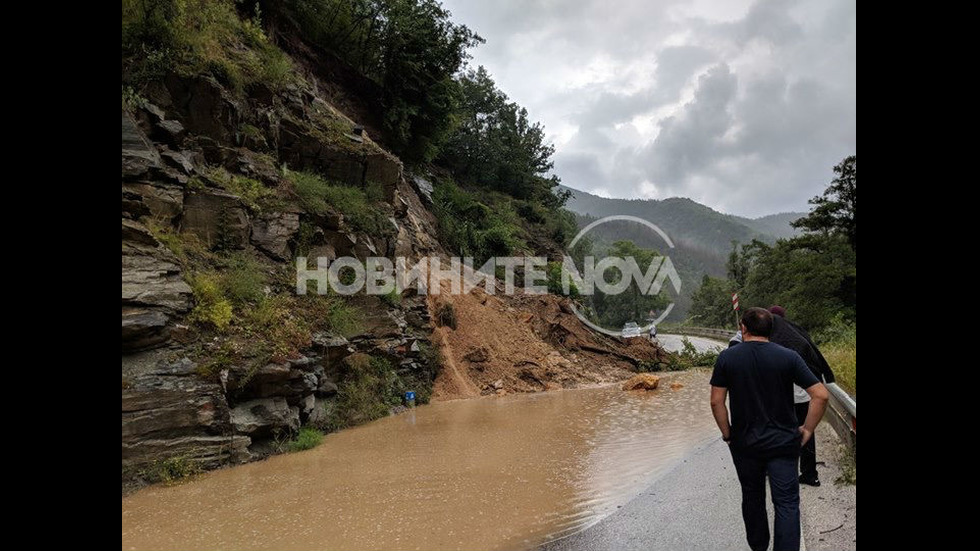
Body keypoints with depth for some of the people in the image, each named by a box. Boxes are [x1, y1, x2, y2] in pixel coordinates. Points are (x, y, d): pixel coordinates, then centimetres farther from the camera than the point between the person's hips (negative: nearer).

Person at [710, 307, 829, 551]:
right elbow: (821, 395, -10)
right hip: (783, 442, -1)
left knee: (752, 497, 19)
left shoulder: (727, 357, -7)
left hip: (744, 442, 1)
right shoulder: (788, 357, -7)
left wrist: (727, 432, 5)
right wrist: (807, 430, 0)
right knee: (787, 504, 6)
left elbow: (716, 401, -7)